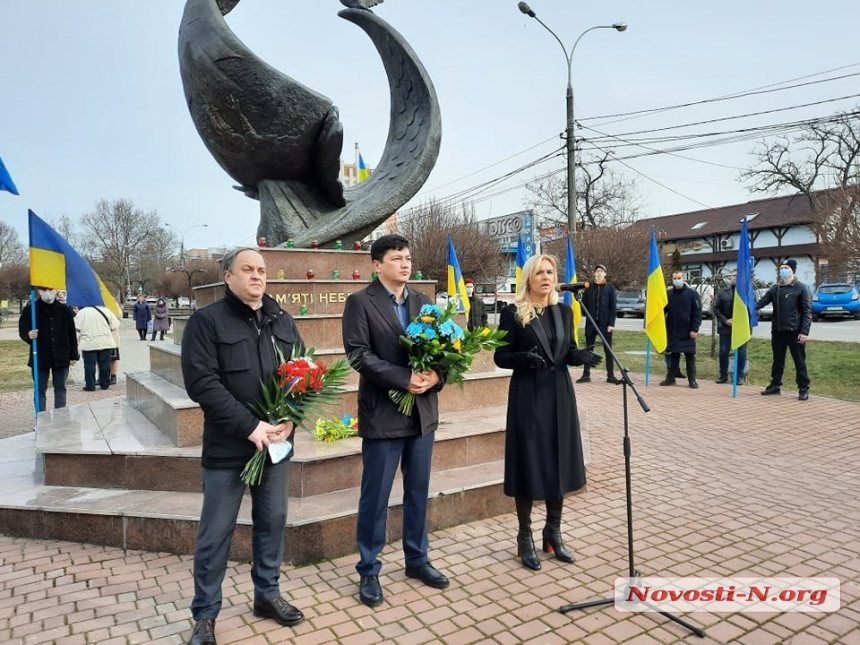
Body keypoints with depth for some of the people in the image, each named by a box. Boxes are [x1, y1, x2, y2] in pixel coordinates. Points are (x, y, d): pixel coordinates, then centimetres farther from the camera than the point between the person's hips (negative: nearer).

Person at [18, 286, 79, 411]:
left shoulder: (65, 310, 1)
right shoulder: (30, 309, -4)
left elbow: (72, 334, 4)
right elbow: (22, 330, -3)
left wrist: (74, 355, 2)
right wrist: (28, 335, -28)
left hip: (61, 357, 1)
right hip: (40, 357, -1)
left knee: (60, 388, 8)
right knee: (40, 390, 5)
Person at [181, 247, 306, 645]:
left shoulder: (283, 322, 8)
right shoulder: (207, 321, -7)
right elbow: (201, 382, -16)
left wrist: (290, 420, -10)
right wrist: (250, 426, -21)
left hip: (276, 443, 5)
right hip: (228, 446, -4)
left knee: (273, 522, 16)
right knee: (216, 534, 7)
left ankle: (267, 595, 36)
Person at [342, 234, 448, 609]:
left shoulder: (423, 302, 10)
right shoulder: (360, 302, -6)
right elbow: (359, 355, -15)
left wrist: (436, 375, -13)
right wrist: (404, 378, -21)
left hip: (423, 411, 5)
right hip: (383, 413, -5)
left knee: (418, 492, 16)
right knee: (375, 497, 6)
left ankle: (417, 559, 33)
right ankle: (368, 571, 23)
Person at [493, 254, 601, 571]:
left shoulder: (564, 312, 7)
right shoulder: (513, 313, -7)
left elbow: (569, 352, 11)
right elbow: (500, 357, -7)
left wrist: (582, 356, -10)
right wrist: (524, 357, -25)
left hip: (559, 395, 5)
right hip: (527, 397, -5)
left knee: (559, 463, 11)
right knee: (528, 465, 1)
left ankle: (553, 533, 28)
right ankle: (525, 539, 18)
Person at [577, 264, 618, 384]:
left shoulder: (610, 288, 2)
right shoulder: (589, 287, 7)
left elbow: (613, 307, -2)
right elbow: (584, 304, 8)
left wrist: (611, 323, -9)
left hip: (605, 323, -2)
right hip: (591, 323, 2)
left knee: (608, 350, 3)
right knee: (588, 349, 5)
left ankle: (610, 376, 9)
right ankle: (586, 375, 10)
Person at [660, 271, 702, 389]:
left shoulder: (692, 294, -3)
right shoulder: (668, 294, 7)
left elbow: (697, 313, -6)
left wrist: (694, 329, -13)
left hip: (687, 332, -3)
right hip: (672, 332, 3)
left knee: (690, 356, 4)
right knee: (673, 356, 8)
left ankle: (692, 380, 10)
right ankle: (670, 378, 15)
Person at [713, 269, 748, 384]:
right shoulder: (723, 292, 6)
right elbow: (716, 308, 3)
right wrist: (725, 320, -8)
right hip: (725, 327, 1)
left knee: (741, 352, 4)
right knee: (723, 352, 5)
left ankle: (739, 376, 14)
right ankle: (723, 375, 17)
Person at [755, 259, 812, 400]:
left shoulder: (801, 288, -4)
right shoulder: (775, 288, 9)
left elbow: (807, 311, -8)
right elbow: (762, 302, 1)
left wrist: (804, 331, -14)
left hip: (795, 331, -4)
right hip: (777, 331, 4)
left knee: (799, 361, 2)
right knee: (778, 360, 13)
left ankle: (803, 389, 9)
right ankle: (775, 385, 23)